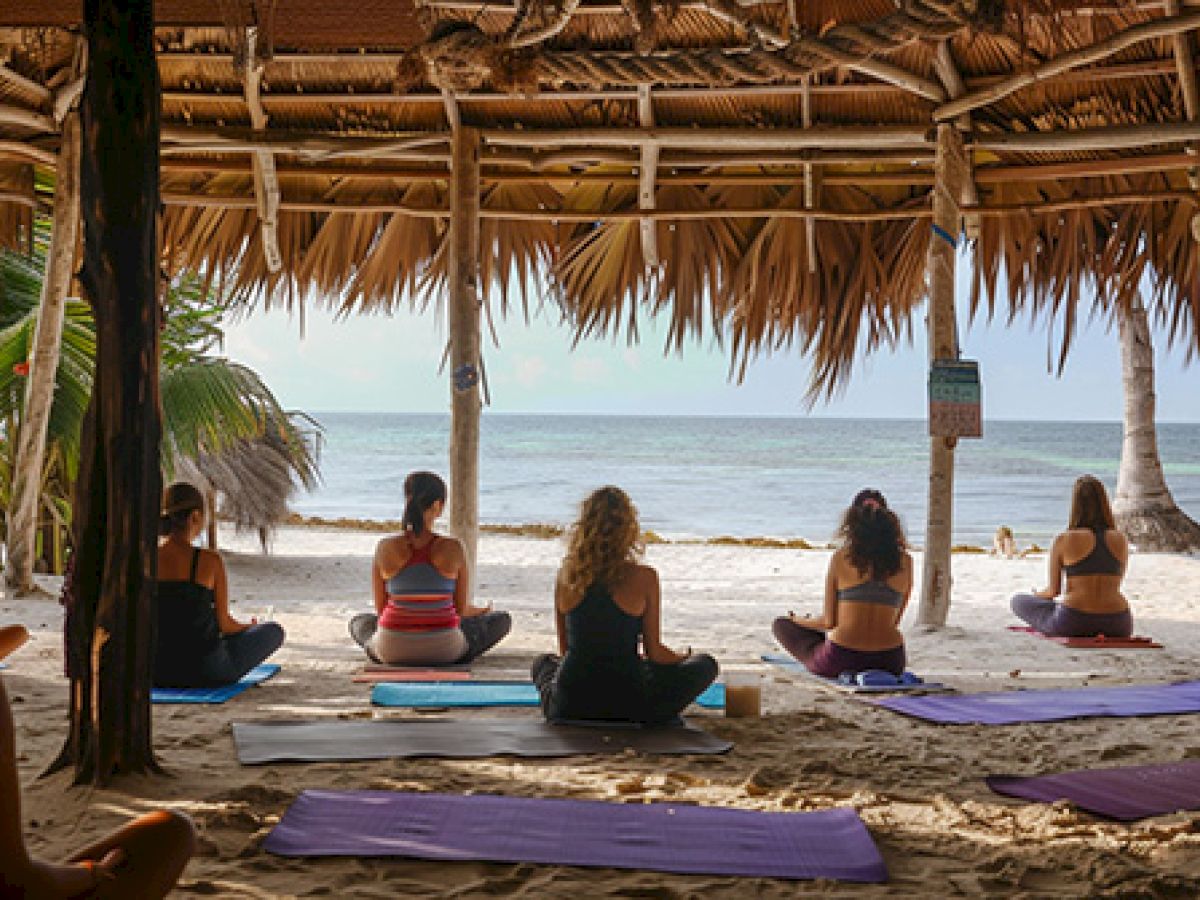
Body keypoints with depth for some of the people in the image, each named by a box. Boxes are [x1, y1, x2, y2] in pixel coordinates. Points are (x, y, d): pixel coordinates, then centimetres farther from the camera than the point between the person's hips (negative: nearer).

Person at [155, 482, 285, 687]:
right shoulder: (209, 561, -15)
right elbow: (223, 624, -7)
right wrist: (247, 627, 17)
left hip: (157, 671, 6)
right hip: (206, 671, -5)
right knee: (274, 631, 17)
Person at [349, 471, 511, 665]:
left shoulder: (385, 548, -11)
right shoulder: (454, 549, -14)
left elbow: (380, 608, 0)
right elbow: (462, 608, -2)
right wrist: (476, 611, 22)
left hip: (392, 651, 1)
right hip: (443, 651, -1)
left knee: (359, 623, 36)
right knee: (503, 620, 25)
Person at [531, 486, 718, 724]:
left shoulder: (566, 575, -1)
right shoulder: (643, 578, -11)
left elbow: (564, 649, 9)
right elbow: (654, 653, -4)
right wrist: (682, 657, 18)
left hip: (568, 709, 3)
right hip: (627, 708, -3)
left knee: (543, 661, 38)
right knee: (705, 664, 18)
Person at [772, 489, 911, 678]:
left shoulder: (841, 557, -6)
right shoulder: (905, 561, 1)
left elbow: (829, 621, -1)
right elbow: (894, 621, 10)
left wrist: (800, 620, 20)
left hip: (841, 662, -3)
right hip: (890, 664, 3)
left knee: (782, 625, 20)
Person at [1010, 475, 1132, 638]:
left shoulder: (1063, 541, -5)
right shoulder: (1121, 540, 4)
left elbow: (1054, 590, 2)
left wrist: (1038, 595, 25)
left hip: (1074, 623, -5)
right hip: (1117, 627, 5)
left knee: (1018, 601, 18)